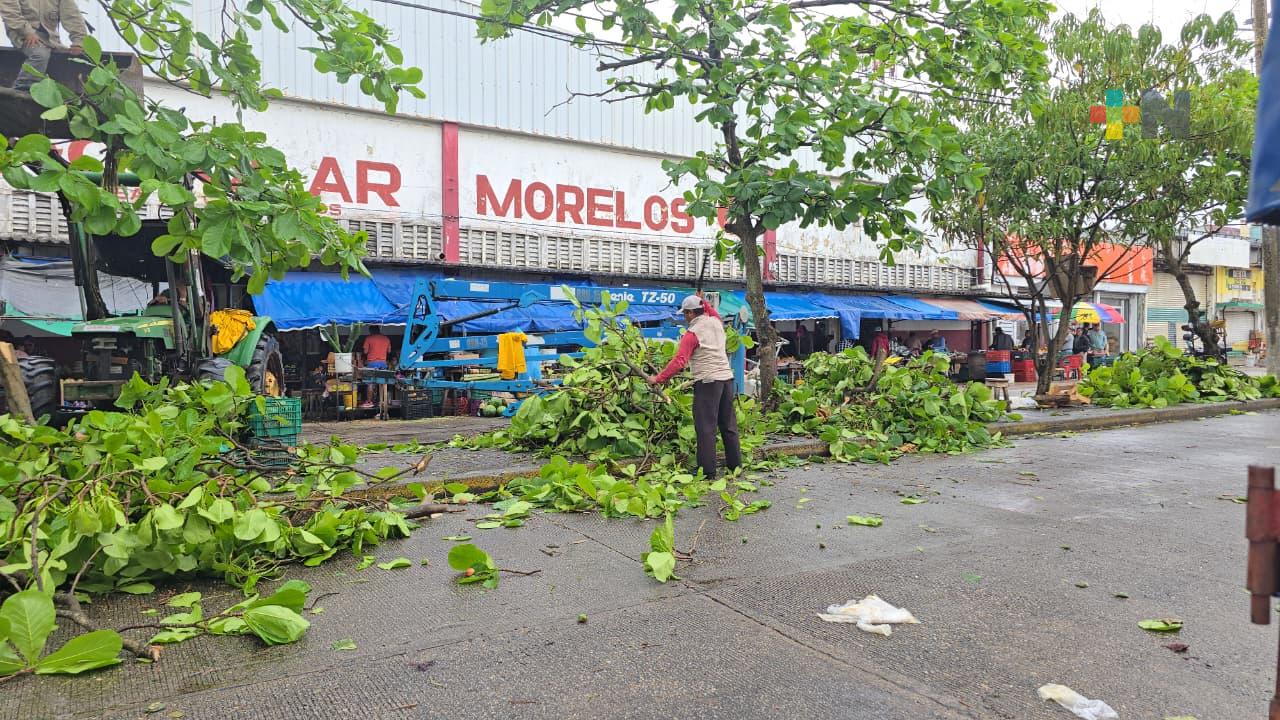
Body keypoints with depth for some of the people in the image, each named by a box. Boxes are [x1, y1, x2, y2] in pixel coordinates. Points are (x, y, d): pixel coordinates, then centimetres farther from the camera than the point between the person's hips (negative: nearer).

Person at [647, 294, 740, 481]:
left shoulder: (692, 334, -11)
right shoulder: (716, 322, 9)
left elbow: (679, 361, -17)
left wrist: (658, 378, -13)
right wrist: (703, 301, 40)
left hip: (707, 382, -7)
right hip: (727, 378, 7)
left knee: (706, 427, -3)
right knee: (728, 425, 14)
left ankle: (707, 471, -3)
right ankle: (735, 464, 21)